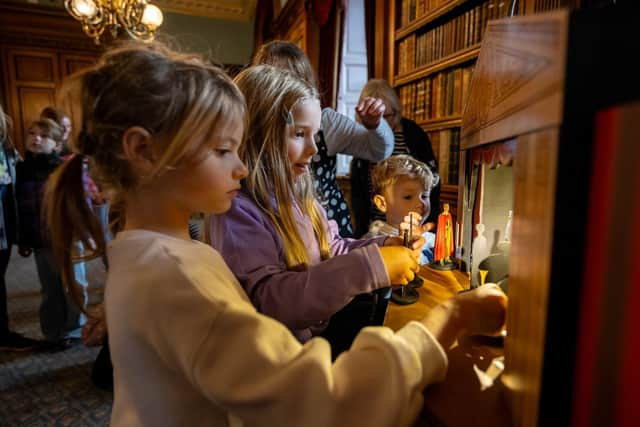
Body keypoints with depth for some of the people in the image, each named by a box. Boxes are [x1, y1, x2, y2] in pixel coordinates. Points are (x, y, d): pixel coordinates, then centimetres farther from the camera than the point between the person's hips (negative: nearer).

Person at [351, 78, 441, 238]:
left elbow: (432, 179, 0)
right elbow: (356, 186, 9)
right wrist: (361, 224, 3)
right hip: (372, 225, 2)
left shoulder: (413, 134, -4)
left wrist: (429, 222, -6)